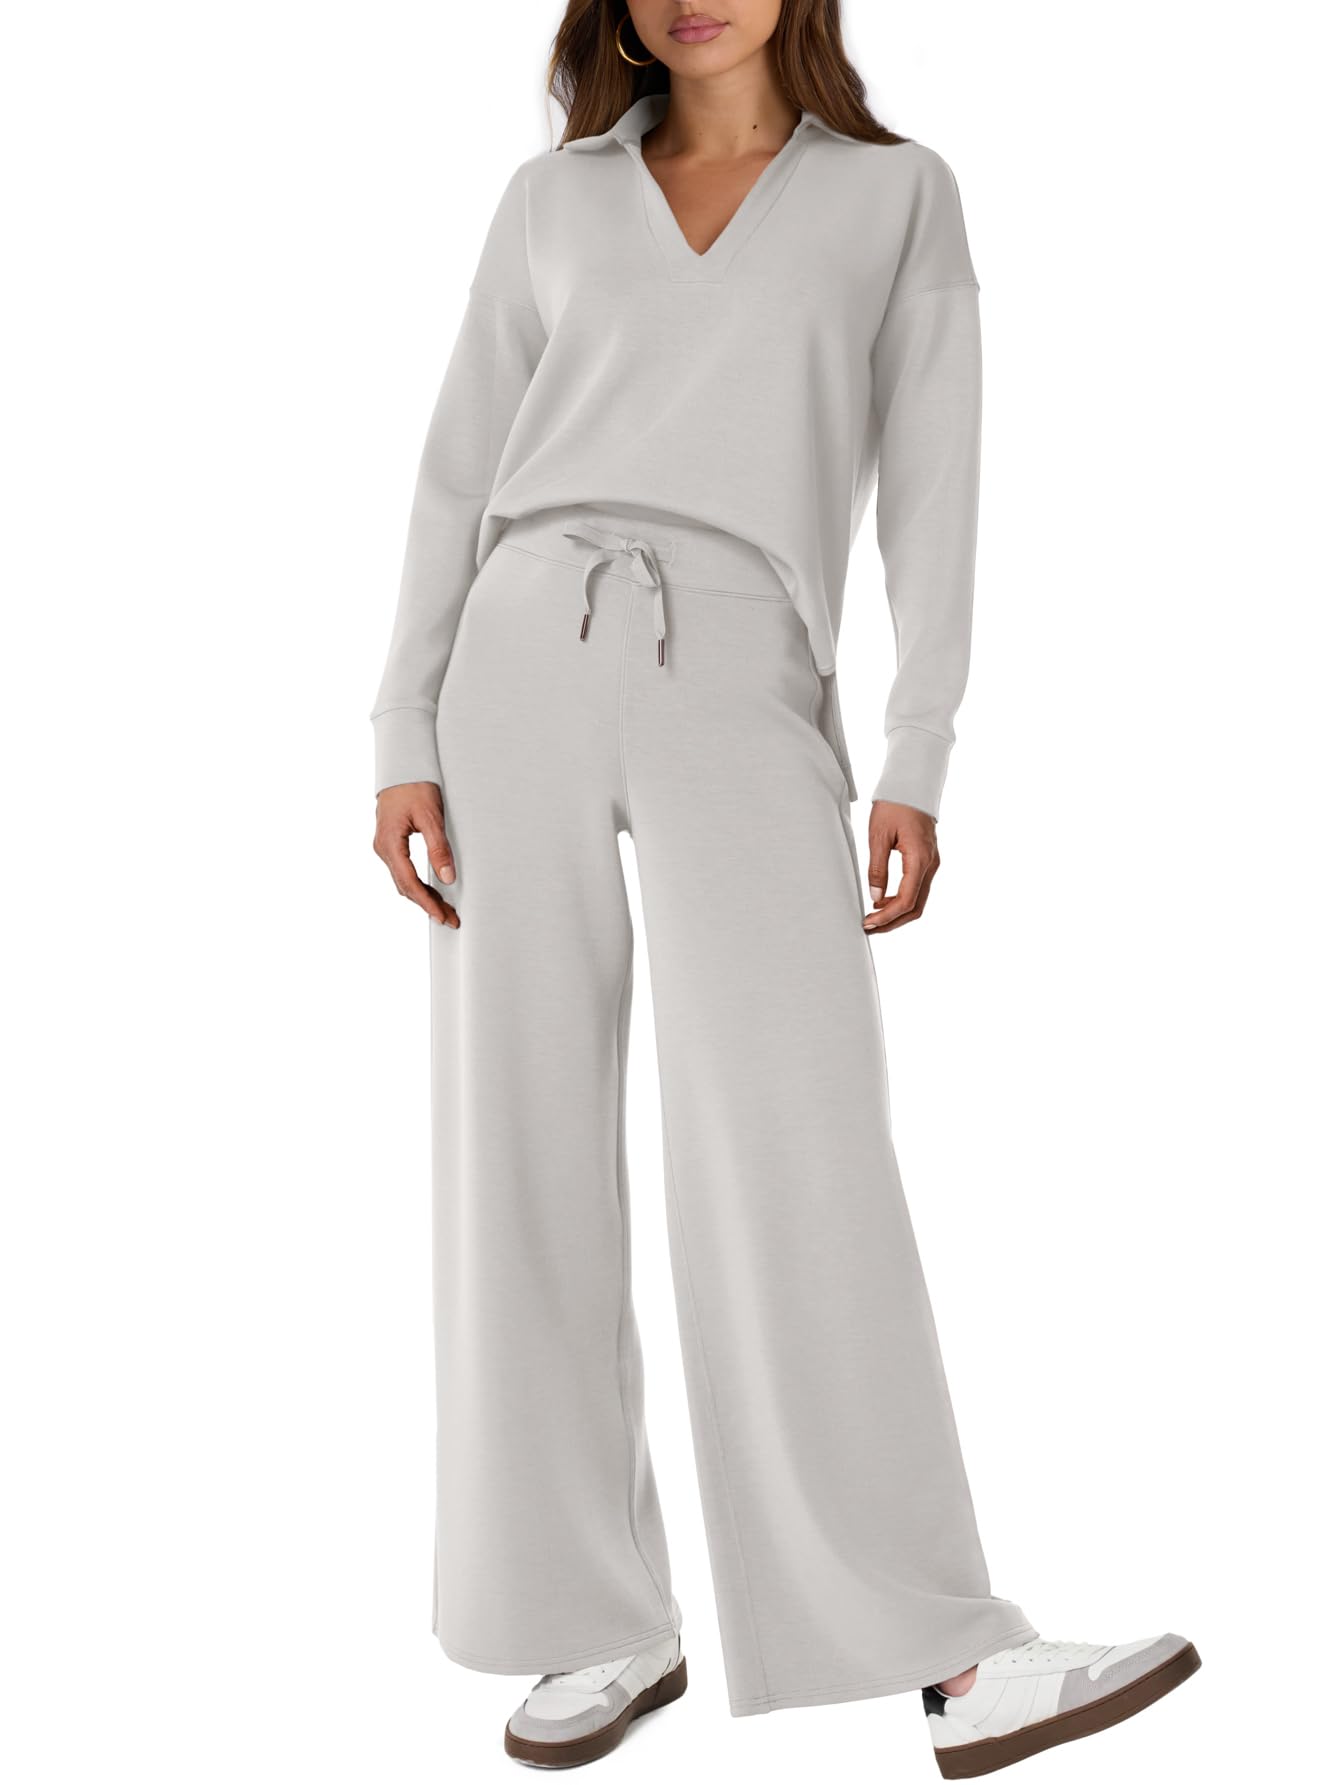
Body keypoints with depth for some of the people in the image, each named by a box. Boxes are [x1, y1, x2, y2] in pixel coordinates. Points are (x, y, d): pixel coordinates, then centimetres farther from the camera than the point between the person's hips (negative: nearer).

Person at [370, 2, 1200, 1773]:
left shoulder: (901, 192, 13)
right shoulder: (555, 196, 17)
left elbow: (930, 488, 4)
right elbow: (459, 478, 13)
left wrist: (918, 768, -6)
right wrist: (403, 742, 3)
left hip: (742, 682, -2)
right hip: (528, 656, 3)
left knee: (800, 1148, -15)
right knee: (524, 1147, -1)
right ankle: (608, 1625, 9)